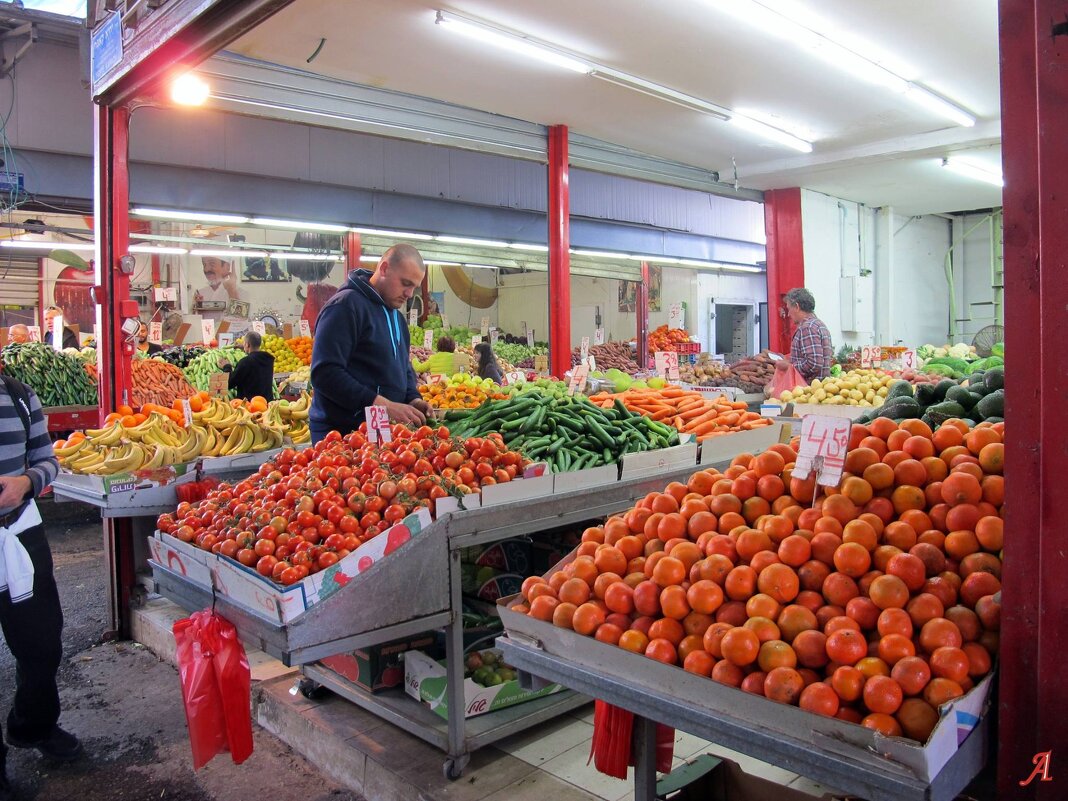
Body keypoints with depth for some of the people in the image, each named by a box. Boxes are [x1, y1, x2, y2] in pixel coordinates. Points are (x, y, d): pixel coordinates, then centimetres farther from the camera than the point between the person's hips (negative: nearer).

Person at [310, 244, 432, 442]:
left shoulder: (397, 317, 15)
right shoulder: (346, 305, -14)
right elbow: (325, 373, -23)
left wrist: (413, 399, 1)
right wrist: (385, 406, -26)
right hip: (341, 432, -8)